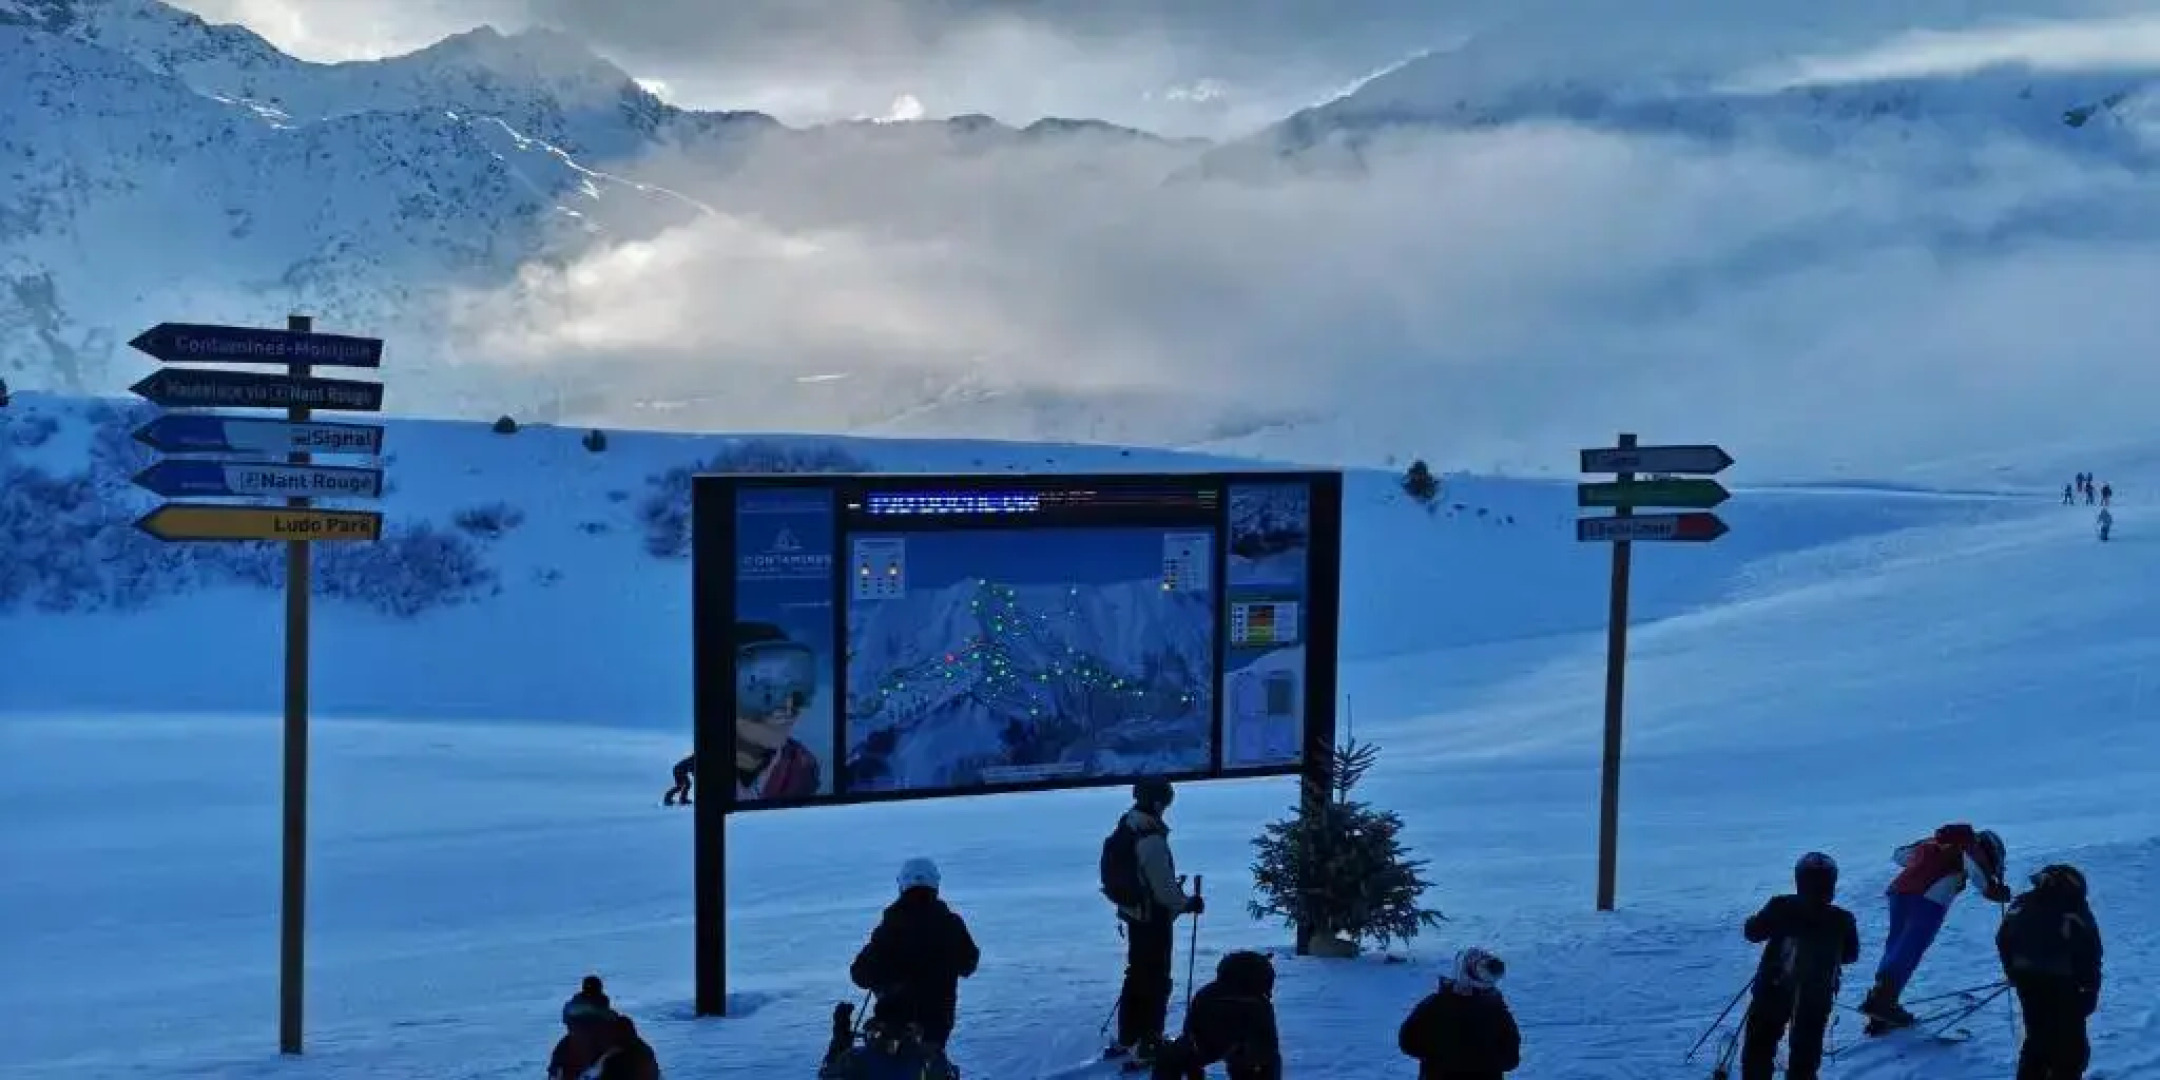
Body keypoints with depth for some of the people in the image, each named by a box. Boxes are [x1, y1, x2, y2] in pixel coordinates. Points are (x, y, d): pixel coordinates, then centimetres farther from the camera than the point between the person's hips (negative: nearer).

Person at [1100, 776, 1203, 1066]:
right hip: (1154, 919, -9)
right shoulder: (1151, 839, -26)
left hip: (1133, 914, 9)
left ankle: (1127, 1038, 31)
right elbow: (1164, 888, -24)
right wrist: (1187, 904, -7)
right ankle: (1148, 1044, 6)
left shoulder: (1124, 831, 3)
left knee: (1137, 975, 21)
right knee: (1157, 981, 3)